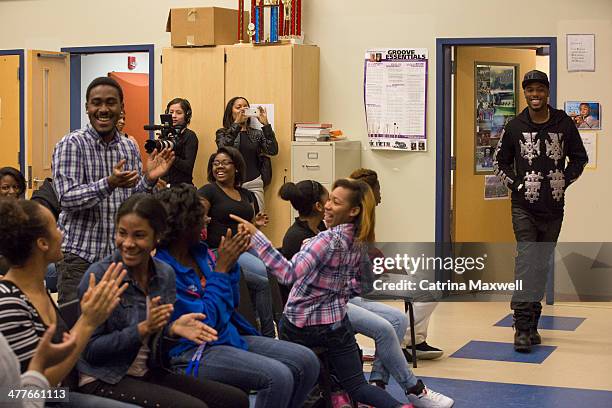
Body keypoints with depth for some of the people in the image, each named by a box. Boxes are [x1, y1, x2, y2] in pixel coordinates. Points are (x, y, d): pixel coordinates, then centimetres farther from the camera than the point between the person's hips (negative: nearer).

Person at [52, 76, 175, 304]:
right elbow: (67, 198, -17)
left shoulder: (130, 148, 9)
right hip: (80, 254, -5)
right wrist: (109, 184, -30)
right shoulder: (71, 144, -7)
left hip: (120, 253, 5)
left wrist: (149, 180, -8)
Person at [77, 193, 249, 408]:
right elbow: (90, 350, -15)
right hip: (103, 379, -7)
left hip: (149, 372, 7)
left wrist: (175, 328, -11)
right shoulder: (98, 276, -16)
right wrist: (143, 329, -24)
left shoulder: (165, 274, 2)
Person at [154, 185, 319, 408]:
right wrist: (221, 269, -14)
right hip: (191, 353, -8)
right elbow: (204, 321, -19)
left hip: (229, 336, 8)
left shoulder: (200, 252, 7)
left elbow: (232, 304, 13)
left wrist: (230, 264, -2)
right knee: (279, 377, -26)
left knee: (307, 361, -3)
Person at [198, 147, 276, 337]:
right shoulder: (208, 191, 0)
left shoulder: (246, 194, 20)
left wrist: (257, 223, 8)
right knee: (265, 279, -24)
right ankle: (268, 334, -10)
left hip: (247, 248, 7)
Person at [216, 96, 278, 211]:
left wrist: (265, 124, -6)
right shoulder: (223, 133, 9)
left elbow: (273, 151, -2)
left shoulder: (257, 134, 14)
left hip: (253, 185, 2)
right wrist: (236, 123, -20)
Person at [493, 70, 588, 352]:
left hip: (553, 207, 2)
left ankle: (532, 323, 19)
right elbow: (499, 161, 11)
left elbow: (579, 158, 13)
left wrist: (563, 182, 2)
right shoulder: (515, 127, 0)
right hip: (524, 206, -2)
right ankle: (523, 327, -15)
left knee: (542, 265, 9)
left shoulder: (564, 124, 2)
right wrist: (516, 185, 0)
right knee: (527, 261, -14)